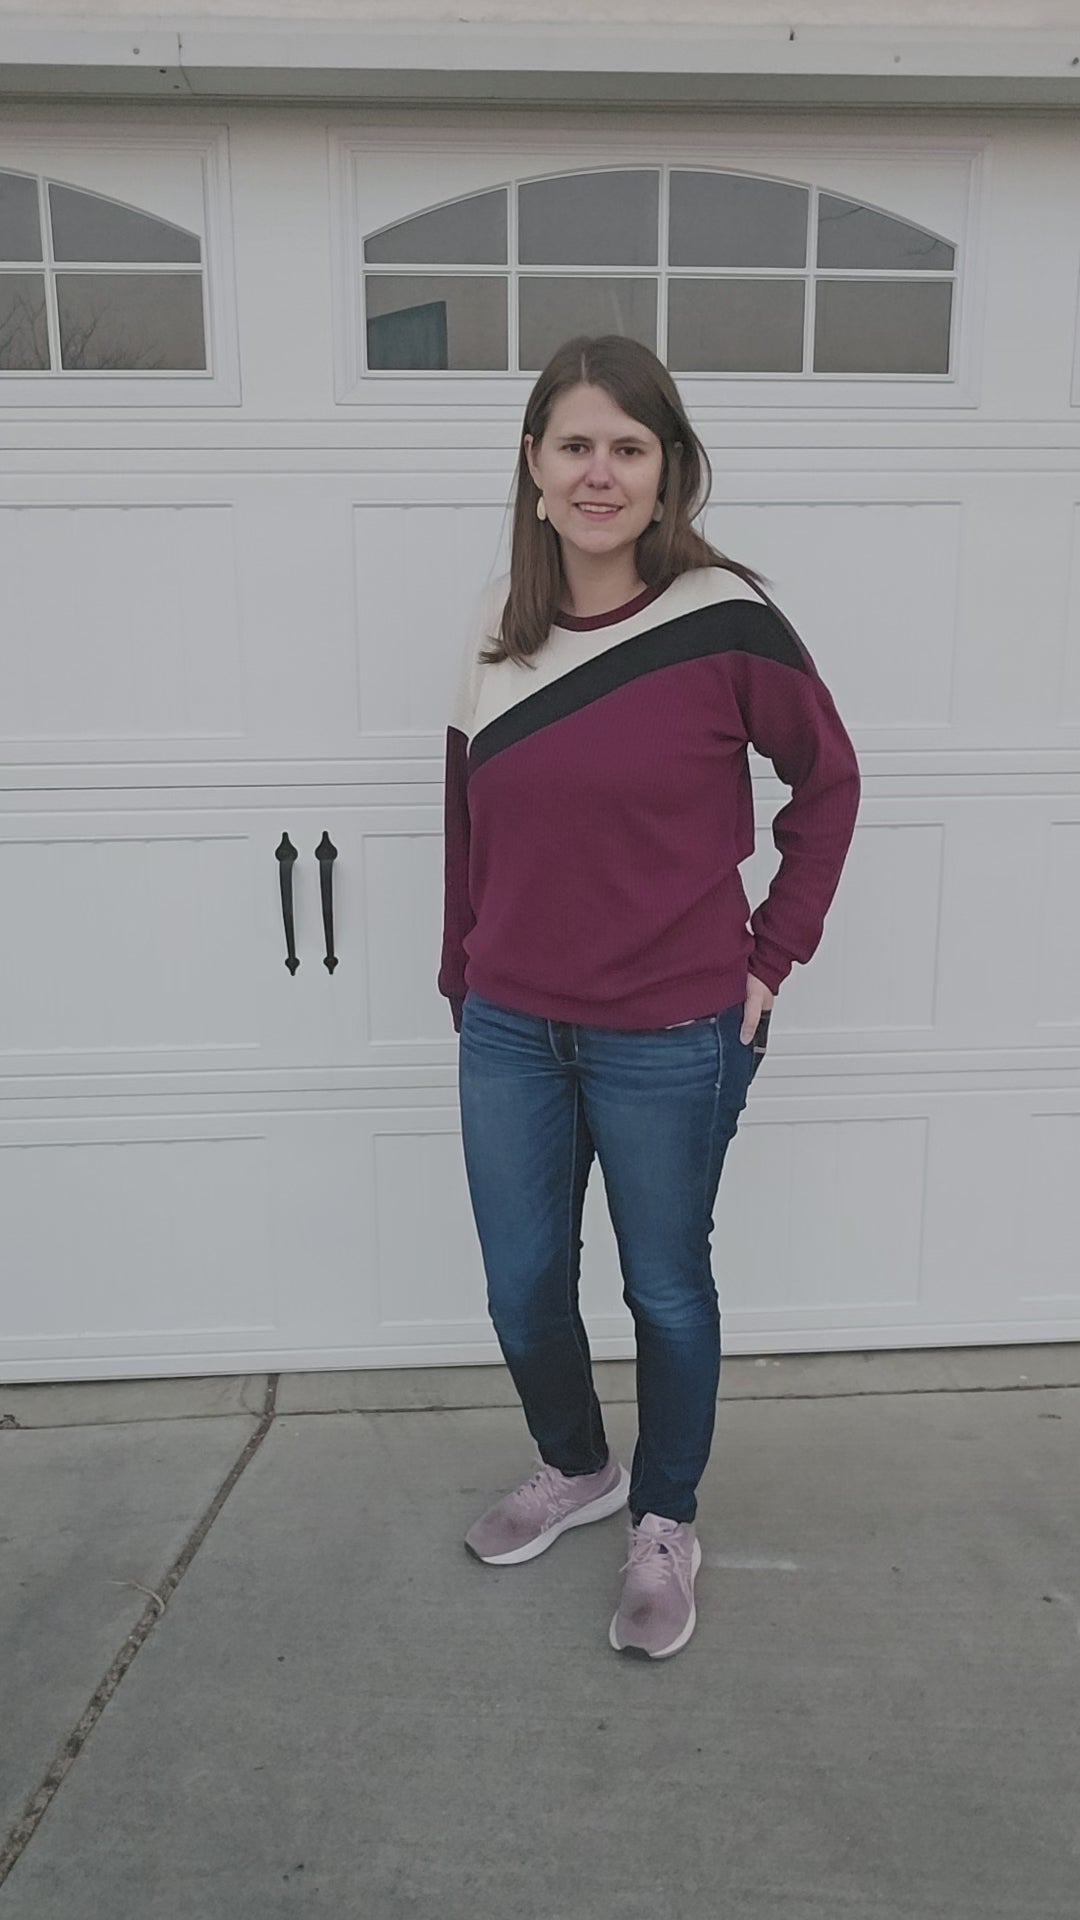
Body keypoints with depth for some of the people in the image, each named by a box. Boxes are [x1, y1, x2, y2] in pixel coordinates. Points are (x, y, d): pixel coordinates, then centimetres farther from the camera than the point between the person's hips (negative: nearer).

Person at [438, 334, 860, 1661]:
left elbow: (828, 781, -1)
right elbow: (469, 818, 8)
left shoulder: (724, 621, -12)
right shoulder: (497, 624, 1)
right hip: (510, 1031, 4)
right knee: (522, 1291, 16)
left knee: (666, 1289, 14)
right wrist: (466, 981, 11)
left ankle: (666, 1524, 39)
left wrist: (773, 954, -3)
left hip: (670, 1038, -4)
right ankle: (575, 1468, 46)